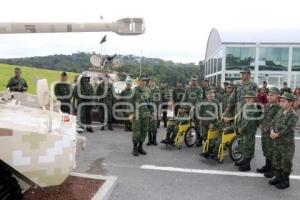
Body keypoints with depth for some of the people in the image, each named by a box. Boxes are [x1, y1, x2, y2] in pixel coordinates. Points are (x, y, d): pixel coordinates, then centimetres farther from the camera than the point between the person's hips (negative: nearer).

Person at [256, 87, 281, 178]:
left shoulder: (278, 108, -15)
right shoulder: (266, 106, 12)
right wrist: (261, 124, 14)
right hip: (264, 132, 8)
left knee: (272, 152, 0)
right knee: (266, 150, 19)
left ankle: (273, 169, 14)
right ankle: (267, 166, 34)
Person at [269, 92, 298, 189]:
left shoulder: (293, 115, -15)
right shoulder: (280, 112, 6)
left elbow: (287, 129, -21)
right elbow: (273, 122, 7)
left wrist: (276, 135, -18)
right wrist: (272, 131, -10)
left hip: (287, 143, -7)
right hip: (276, 142, 7)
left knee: (286, 163, 6)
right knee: (276, 161, 17)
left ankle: (285, 181, 21)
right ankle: (278, 177, 33)